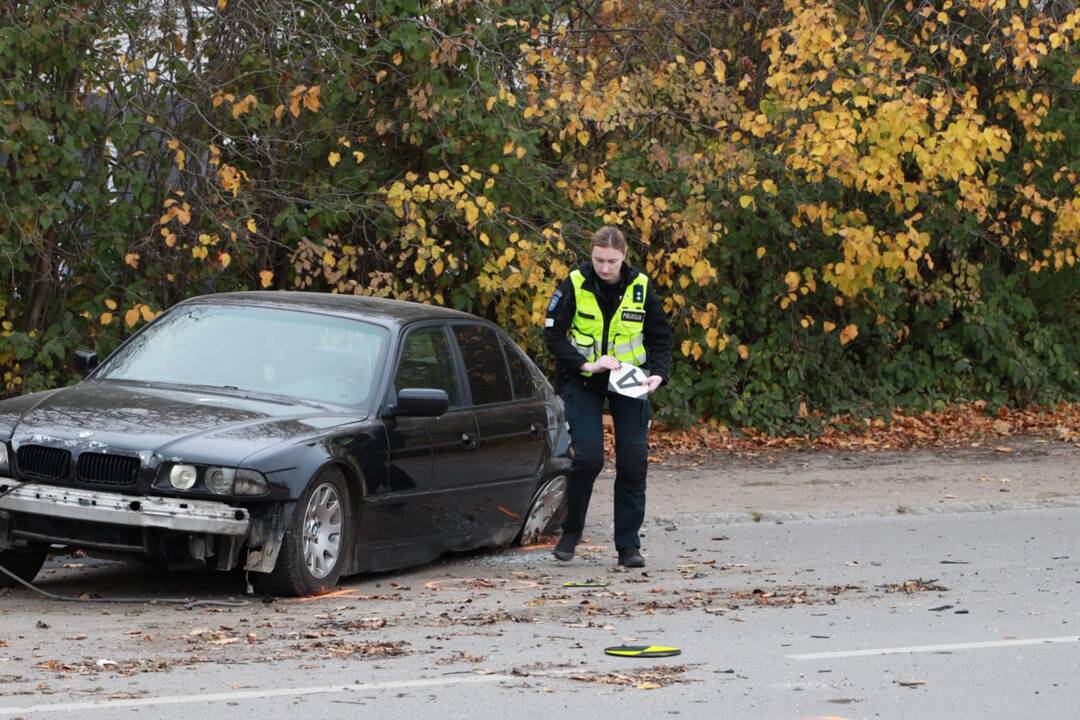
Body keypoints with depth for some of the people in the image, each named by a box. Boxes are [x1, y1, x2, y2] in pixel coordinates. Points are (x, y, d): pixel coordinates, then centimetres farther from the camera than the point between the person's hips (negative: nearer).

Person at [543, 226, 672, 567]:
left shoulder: (641, 288, -5)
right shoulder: (575, 286, -11)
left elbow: (661, 338, 2)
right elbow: (553, 335, -10)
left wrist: (658, 374, -15)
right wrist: (586, 364, -23)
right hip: (583, 382, -2)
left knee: (633, 460, -5)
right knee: (588, 457, -15)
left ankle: (628, 545, 4)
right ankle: (570, 533, 7)